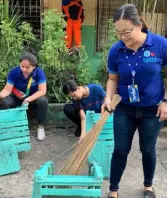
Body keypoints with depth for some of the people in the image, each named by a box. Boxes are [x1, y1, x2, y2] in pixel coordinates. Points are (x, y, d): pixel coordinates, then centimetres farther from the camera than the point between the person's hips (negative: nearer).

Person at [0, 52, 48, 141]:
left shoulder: (39, 72, -24)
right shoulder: (14, 72, -20)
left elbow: (42, 91, -27)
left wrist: (28, 100, -38)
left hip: (34, 97, -1)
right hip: (17, 98, 1)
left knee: (43, 101, -34)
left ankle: (41, 127, -13)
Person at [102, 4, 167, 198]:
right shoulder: (116, 50, -11)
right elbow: (113, 79, 1)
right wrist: (108, 98, -15)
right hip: (124, 109, 1)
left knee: (148, 150, 15)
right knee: (120, 150, 7)